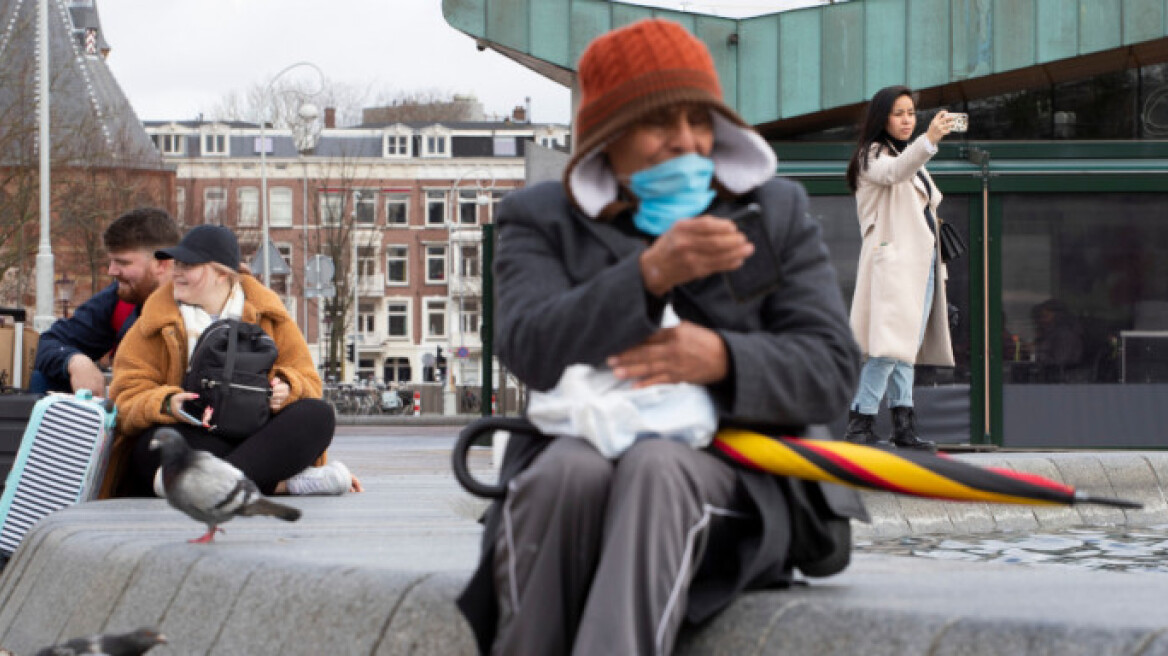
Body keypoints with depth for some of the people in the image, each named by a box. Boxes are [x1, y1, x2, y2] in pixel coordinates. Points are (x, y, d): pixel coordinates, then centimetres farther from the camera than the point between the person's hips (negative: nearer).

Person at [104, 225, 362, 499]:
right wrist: (166, 404, -24)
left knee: (319, 414, -24)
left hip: (257, 439, 2)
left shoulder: (267, 316, 14)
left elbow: (306, 380, 11)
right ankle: (286, 482, -39)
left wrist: (286, 389, -14)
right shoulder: (155, 324, 9)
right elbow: (128, 397, -1)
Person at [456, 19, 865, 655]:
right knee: (568, 472, -36)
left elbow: (830, 370, 5)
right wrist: (650, 274, -24)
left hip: (730, 473, 0)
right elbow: (531, 351, -8)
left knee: (656, 468, -35)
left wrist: (723, 361, -17)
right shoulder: (541, 219, 13)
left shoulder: (777, 212, 17)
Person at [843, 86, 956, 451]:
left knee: (908, 348, 6)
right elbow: (894, 172, -28)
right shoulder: (872, 156, -4)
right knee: (890, 347, -16)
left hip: (922, 261, 9)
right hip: (892, 263, -9)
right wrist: (929, 140, -45)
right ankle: (859, 424, -15)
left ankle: (903, 426, 5)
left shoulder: (912, 157, 24)